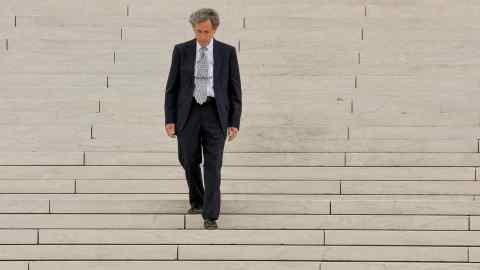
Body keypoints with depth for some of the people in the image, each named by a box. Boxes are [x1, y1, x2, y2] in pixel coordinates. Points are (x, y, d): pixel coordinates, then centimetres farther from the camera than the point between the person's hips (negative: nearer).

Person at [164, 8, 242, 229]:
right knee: (189, 161, 10)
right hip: (188, 113, 1)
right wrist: (169, 119, -3)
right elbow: (172, 88, 4)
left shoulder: (227, 52, 1)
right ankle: (197, 200, 37)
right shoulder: (181, 50, 2)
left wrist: (234, 123, -3)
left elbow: (235, 90, 2)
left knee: (213, 165, -8)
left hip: (215, 113, -1)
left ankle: (210, 216, -5)